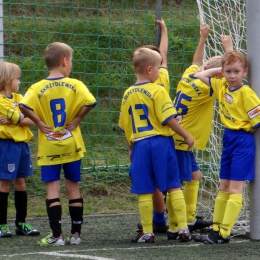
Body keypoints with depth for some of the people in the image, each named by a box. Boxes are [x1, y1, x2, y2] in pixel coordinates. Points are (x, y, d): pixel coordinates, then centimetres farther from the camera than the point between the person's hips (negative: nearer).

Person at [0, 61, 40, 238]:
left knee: (21, 183, 11)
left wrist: (15, 120, -13)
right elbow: (23, 120, -18)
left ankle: (21, 223, 18)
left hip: (22, 143, 7)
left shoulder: (18, 98, 12)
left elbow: (32, 120, -2)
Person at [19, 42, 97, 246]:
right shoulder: (75, 85, -6)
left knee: (53, 189, 0)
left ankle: (57, 235, -4)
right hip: (71, 145, 1)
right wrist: (77, 119, -7)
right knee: (73, 187, 10)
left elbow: (24, 106, -22)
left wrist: (39, 122, -10)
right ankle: (76, 233, 15)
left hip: (49, 147, -1)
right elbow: (90, 102, -21)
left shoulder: (39, 88, -7)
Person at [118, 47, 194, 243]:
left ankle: (147, 232, 9)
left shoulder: (128, 94, 7)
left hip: (140, 145, 4)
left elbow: (124, 126, 12)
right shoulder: (158, 91, -10)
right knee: (174, 186, 4)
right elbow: (169, 119, -14)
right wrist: (187, 136, -3)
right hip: (161, 142, -3)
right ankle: (183, 229, 2)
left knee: (144, 191, 7)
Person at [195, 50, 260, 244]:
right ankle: (216, 229, 18)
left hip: (243, 141, -8)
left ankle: (224, 233, -6)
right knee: (223, 188, 12)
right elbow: (200, 75, 15)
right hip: (228, 139, 8)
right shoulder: (221, 86, 4)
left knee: (235, 189, -6)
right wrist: (221, 69, 6)